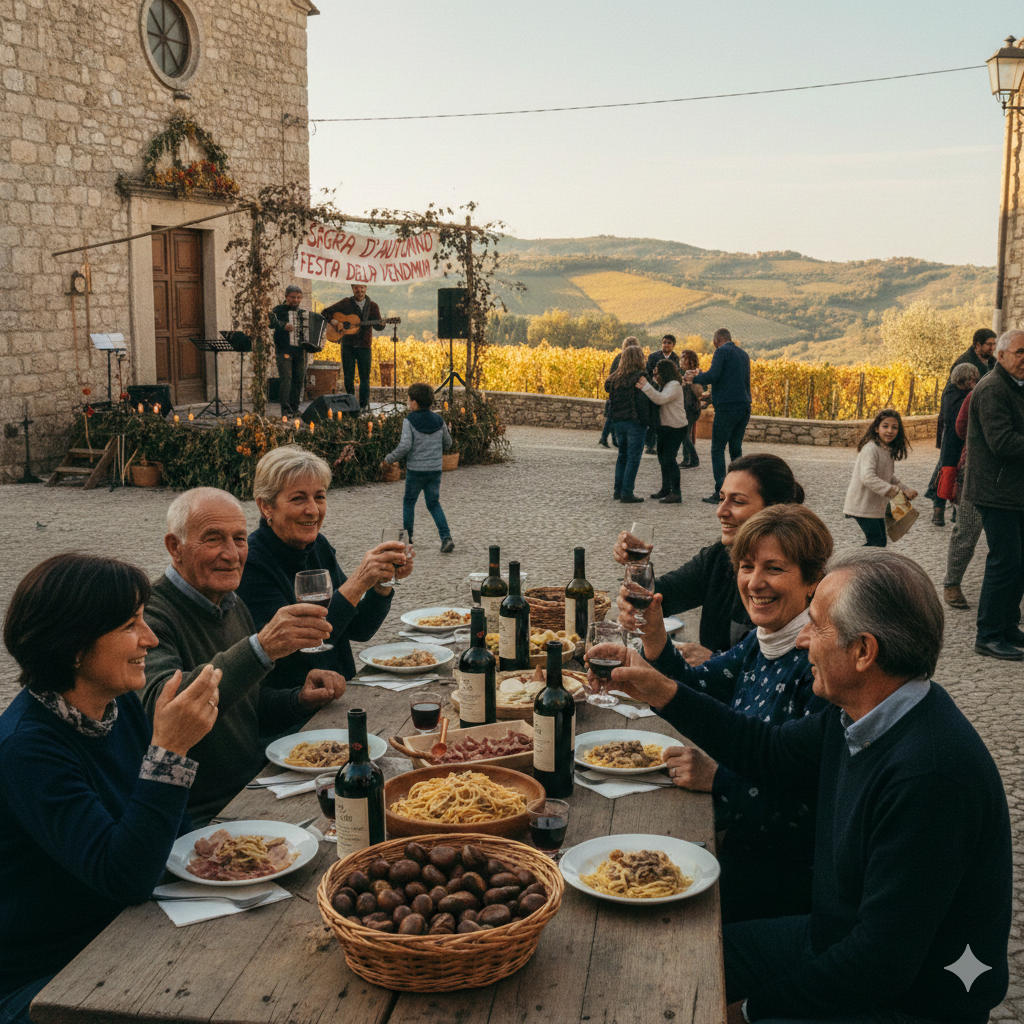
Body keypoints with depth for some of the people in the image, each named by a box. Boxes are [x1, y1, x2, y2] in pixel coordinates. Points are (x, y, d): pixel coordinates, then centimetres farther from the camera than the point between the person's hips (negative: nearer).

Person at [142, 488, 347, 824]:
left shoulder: (233, 606, 13)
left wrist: (300, 700, 3)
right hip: (202, 818, -8)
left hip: (257, 783, 8)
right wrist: (261, 647, -43)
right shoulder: (152, 616, -15)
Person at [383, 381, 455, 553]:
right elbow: (448, 444, 13)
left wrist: (389, 458, -6)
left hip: (416, 470, -4)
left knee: (409, 501, 15)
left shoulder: (409, 421, -12)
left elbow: (405, 446, -19)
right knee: (434, 503, 10)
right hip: (435, 470, 4)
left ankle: (407, 537, 20)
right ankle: (446, 537, -6)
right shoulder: (439, 420, 4)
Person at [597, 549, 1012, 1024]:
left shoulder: (931, 774, -32)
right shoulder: (853, 718, -4)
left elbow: (881, 964, -28)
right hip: (833, 939, 8)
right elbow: (768, 751, 17)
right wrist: (665, 694, 9)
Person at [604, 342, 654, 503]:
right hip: (636, 422, -6)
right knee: (633, 458, -1)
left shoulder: (615, 377, 6)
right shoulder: (640, 377, -12)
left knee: (622, 455, 18)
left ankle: (618, 490, 20)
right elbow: (645, 401, -14)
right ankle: (626, 493, -2)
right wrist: (647, 419, -5)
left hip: (619, 421, 6)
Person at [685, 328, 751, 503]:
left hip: (727, 408, -7)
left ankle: (720, 492, -7)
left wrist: (694, 378, -1)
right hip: (744, 407, 7)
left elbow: (712, 375, -18)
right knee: (736, 450, 12)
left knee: (717, 450, -2)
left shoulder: (722, 351, -6)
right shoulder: (744, 354, 18)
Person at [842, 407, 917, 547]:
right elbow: (867, 477, -31)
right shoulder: (870, 449, -19)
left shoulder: (889, 450, 10)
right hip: (863, 505, -9)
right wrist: (890, 490, -38)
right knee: (876, 543, -13)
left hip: (877, 507, 9)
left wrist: (906, 489, 10)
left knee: (880, 543, 15)